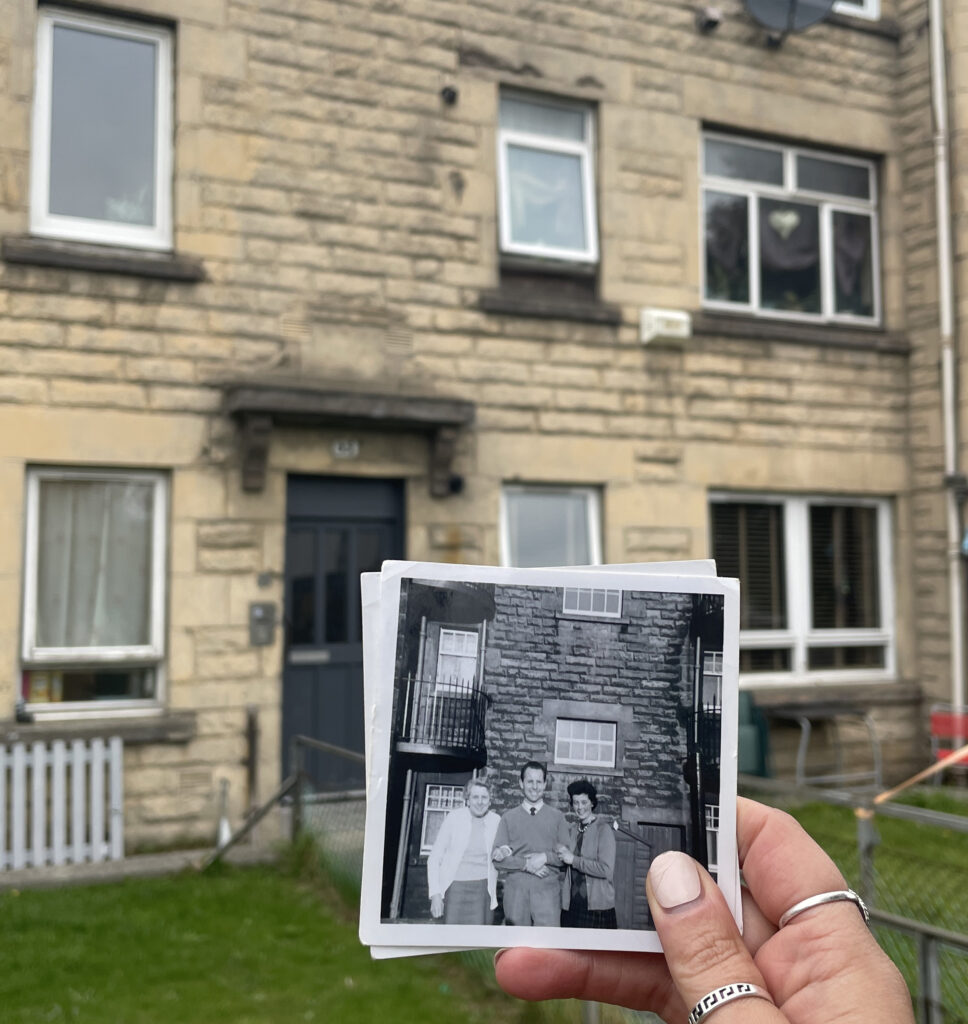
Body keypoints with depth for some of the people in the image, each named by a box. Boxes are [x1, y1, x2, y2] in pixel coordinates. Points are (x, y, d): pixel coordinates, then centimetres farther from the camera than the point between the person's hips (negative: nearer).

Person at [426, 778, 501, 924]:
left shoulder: (495, 821, 1)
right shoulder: (454, 817, -5)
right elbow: (434, 859, -2)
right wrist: (435, 894, -7)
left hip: (482, 890, 2)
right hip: (455, 889, -2)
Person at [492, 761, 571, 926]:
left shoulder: (557, 816, 11)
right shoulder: (508, 817, 11)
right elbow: (497, 858, 3)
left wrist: (545, 857, -10)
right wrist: (525, 864, -10)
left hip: (547, 888, -1)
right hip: (515, 888, 1)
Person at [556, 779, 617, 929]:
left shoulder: (603, 829, -7)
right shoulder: (574, 830, 13)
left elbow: (606, 869, -16)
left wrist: (573, 860, -11)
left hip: (596, 907, -5)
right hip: (571, 905, 6)